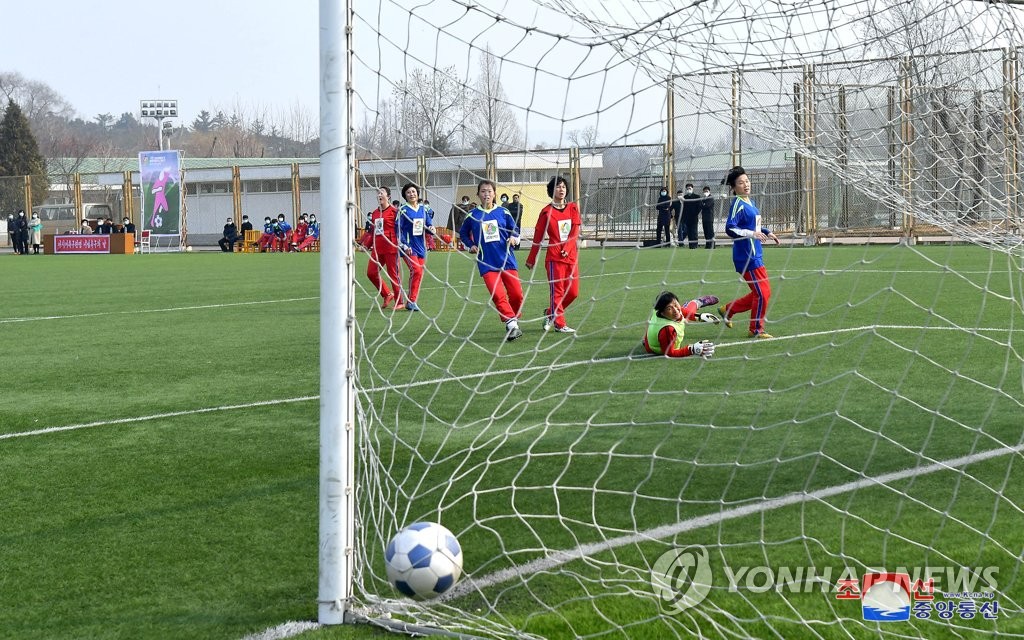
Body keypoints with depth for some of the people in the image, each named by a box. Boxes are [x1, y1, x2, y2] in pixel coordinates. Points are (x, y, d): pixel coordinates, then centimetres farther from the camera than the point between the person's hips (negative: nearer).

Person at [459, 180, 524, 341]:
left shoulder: (503, 212, 5)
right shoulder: (472, 215, 4)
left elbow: (514, 229, 14)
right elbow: (463, 233, 19)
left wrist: (513, 237, -8)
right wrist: (470, 246, 3)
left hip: (507, 259, 1)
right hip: (487, 263, -1)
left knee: (516, 294, -1)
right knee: (498, 295, -17)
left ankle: (513, 320, 22)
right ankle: (511, 324, -17)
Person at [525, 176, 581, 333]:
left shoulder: (572, 208, 10)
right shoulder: (547, 212, -1)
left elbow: (575, 231, 0)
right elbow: (538, 237, 3)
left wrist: (567, 248, -15)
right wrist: (531, 260, 5)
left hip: (571, 255, 5)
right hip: (554, 257, -5)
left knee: (573, 292, 5)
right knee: (557, 290, -5)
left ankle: (550, 313, 24)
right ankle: (559, 324, 3)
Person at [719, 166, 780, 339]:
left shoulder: (750, 203, 14)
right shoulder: (738, 205, -14)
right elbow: (730, 229, -22)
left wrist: (767, 233, 19)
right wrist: (752, 234, -28)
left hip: (754, 255, 9)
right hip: (747, 257, -9)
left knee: (761, 293, 14)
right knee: (763, 293, -5)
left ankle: (727, 310, 23)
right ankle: (757, 330, 8)